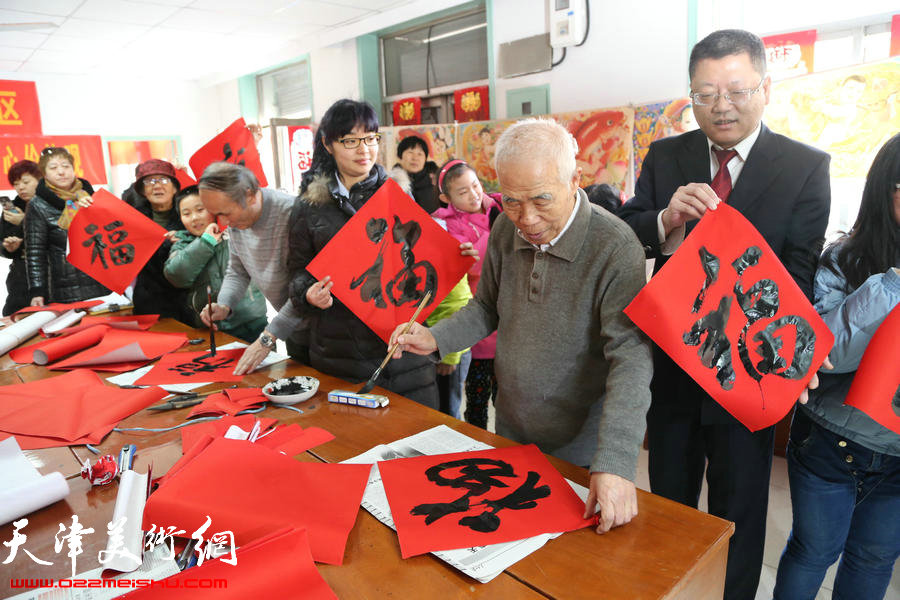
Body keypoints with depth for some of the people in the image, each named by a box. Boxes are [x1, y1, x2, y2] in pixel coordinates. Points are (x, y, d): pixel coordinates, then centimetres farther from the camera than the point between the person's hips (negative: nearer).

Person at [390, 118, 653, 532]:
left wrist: (615, 462, -39)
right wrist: (435, 338, -9)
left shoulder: (615, 247, -25)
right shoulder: (506, 228, -6)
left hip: (578, 442, -5)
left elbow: (631, 357, -30)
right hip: (509, 429, 5)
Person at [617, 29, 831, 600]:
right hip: (672, 361, 3)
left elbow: (798, 274, -12)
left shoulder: (806, 167, -8)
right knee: (667, 500, 22)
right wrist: (666, 220, -27)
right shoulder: (665, 157, 0)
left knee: (738, 510, 18)